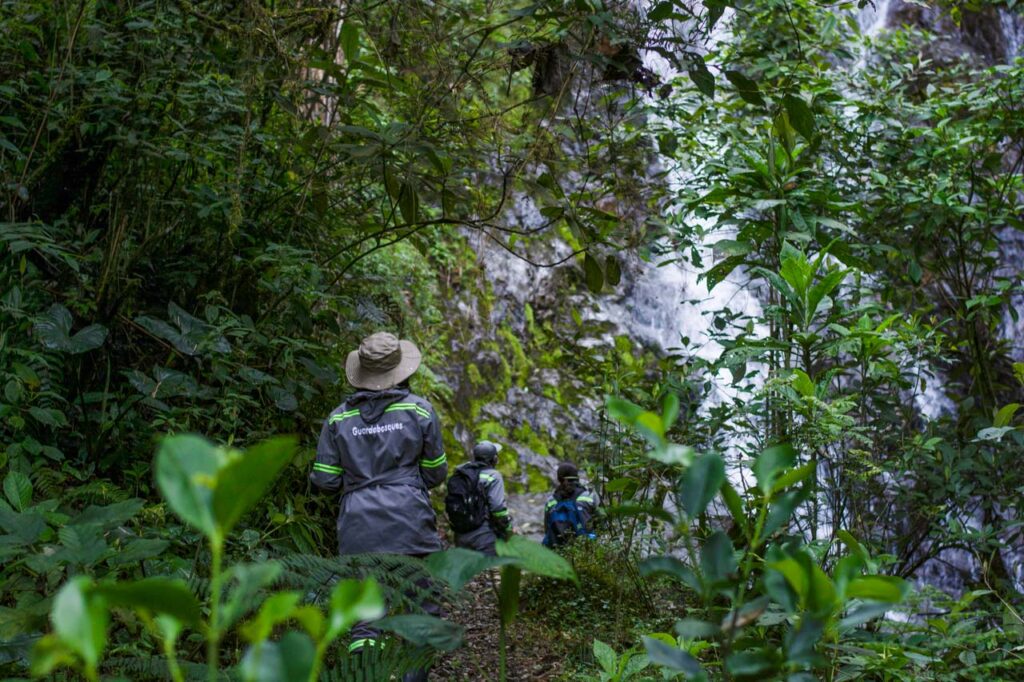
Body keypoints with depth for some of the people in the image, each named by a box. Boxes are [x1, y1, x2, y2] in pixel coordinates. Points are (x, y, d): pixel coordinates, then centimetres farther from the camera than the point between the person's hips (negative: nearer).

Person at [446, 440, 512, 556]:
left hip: (460, 535, 7)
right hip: (483, 535, -7)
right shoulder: (492, 476, -9)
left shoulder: (458, 475, 11)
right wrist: (507, 529, -2)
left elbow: (451, 504, 13)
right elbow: (498, 507, -15)